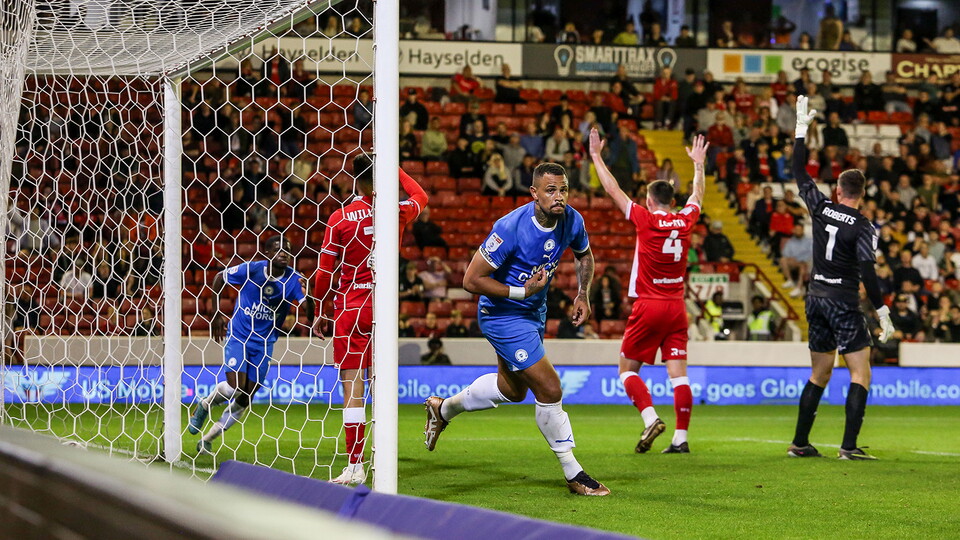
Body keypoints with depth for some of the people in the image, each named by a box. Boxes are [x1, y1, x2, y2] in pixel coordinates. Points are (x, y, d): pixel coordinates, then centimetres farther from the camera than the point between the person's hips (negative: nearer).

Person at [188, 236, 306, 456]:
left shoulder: (293, 279, -8)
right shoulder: (250, 270, -12)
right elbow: (219, 278, 4)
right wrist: (216, 314, 5)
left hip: (264, 342, 2)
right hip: (237, 336, -2)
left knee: (244, 400, 1)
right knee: (235, 386, -19)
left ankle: (207, 440, 17)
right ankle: (204, 406, 14)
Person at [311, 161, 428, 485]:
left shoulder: (339, 219, -5)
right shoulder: (395, 213, 0)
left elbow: (324, 273, -4)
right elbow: (420, 196, 25)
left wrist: (318, 313, 7)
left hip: (349, 309, -3)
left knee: (352, 388, -4)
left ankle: (355, 466, -8)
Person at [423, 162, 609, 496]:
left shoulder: (572, 221, -10)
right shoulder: (511, 228, -29)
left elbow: (584, 255, 15)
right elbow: (471, 280, -25)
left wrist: (583, 294, 3)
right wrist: (522, 292, -26)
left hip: (535, 312, 8)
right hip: (502, 315, -8)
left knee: (513, 389, 25)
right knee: (549, 390, -11)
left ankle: (443, 409, 48)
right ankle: (574, 475, 2)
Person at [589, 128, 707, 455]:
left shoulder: (645, 220, -7)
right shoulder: (685, 221, 4)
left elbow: (612, 190, 0)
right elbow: (697, 195, 25)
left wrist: (596, 156, 9)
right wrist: (699, 164, 40)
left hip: (648, 307, -4)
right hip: (676, 307, 4)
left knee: (627, 370, 6)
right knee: (678, 374, 1)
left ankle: (650, 418, -15)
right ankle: (680, 438, -5)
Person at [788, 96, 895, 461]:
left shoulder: (822, 209, 2)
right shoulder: (863, 227, -11)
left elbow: (800, 173, 12)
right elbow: (867, 271, -17)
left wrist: (802, 128, 17)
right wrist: (882, 313, -14)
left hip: (816, 297, 6)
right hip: (843, 303, -6)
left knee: (819, 374, 15)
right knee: (860, 373, -2)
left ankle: (800, 443, 13)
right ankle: (849, 446, -12)